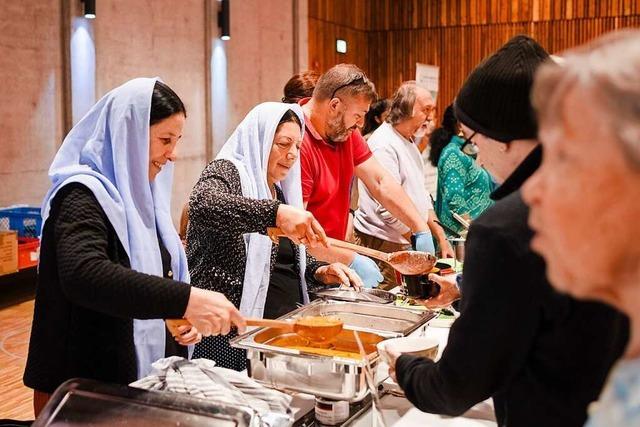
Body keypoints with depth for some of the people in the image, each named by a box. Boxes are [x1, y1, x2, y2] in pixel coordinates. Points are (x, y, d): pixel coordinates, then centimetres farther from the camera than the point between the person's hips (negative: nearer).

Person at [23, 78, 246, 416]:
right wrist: (186, 299, -44)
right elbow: (83, 275, -37)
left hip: (141, 374, 8)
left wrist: (186, 314, 0)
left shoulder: (137, 193, 9)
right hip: (86, 386, -8)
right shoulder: (84, 195, -18)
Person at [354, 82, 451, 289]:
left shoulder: (408, 142, 16)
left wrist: (441, 236, 14)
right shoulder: (384, 145, -17)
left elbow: (421, 196, 21)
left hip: (406, 244, 10)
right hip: (382, 246, -10)